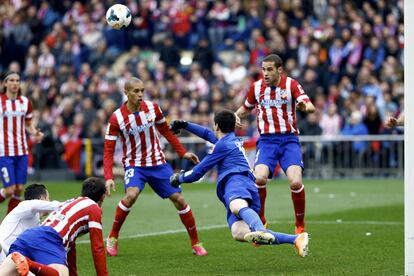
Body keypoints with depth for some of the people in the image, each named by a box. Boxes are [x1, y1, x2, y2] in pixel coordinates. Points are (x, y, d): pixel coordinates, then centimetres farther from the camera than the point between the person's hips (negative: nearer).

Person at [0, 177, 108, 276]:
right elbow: (97, 248, 9)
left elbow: (69, 243, 43)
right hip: (48, 240, -7)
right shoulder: (94, 208, 14)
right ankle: (26, 263, -45)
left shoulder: (69, 203, 37)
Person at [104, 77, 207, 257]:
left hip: (158, 163, 3)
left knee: (178, 198, -2)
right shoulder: (116, 118, -13)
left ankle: (196, 243, 12)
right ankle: (112, 238, -10)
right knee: (131, 195, -30)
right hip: (134, 164, -3)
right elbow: (108, 150, -11)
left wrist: (182, 153, 8)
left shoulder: (152, 108, -5)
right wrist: (109, 177, -22)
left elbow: (166, 131, 11)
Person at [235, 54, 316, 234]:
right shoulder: (256, 87, 5)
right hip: (266, 140, 2)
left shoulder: (291, 84, -4)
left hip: (289, 139, -2)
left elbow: (310, 107, -16)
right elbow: (246, 108, 24)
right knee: (260, 178, -23)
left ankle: (300, 226, 2)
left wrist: (305, 106, -40)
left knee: (296, 182, -20)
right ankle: (260, 221, 0)